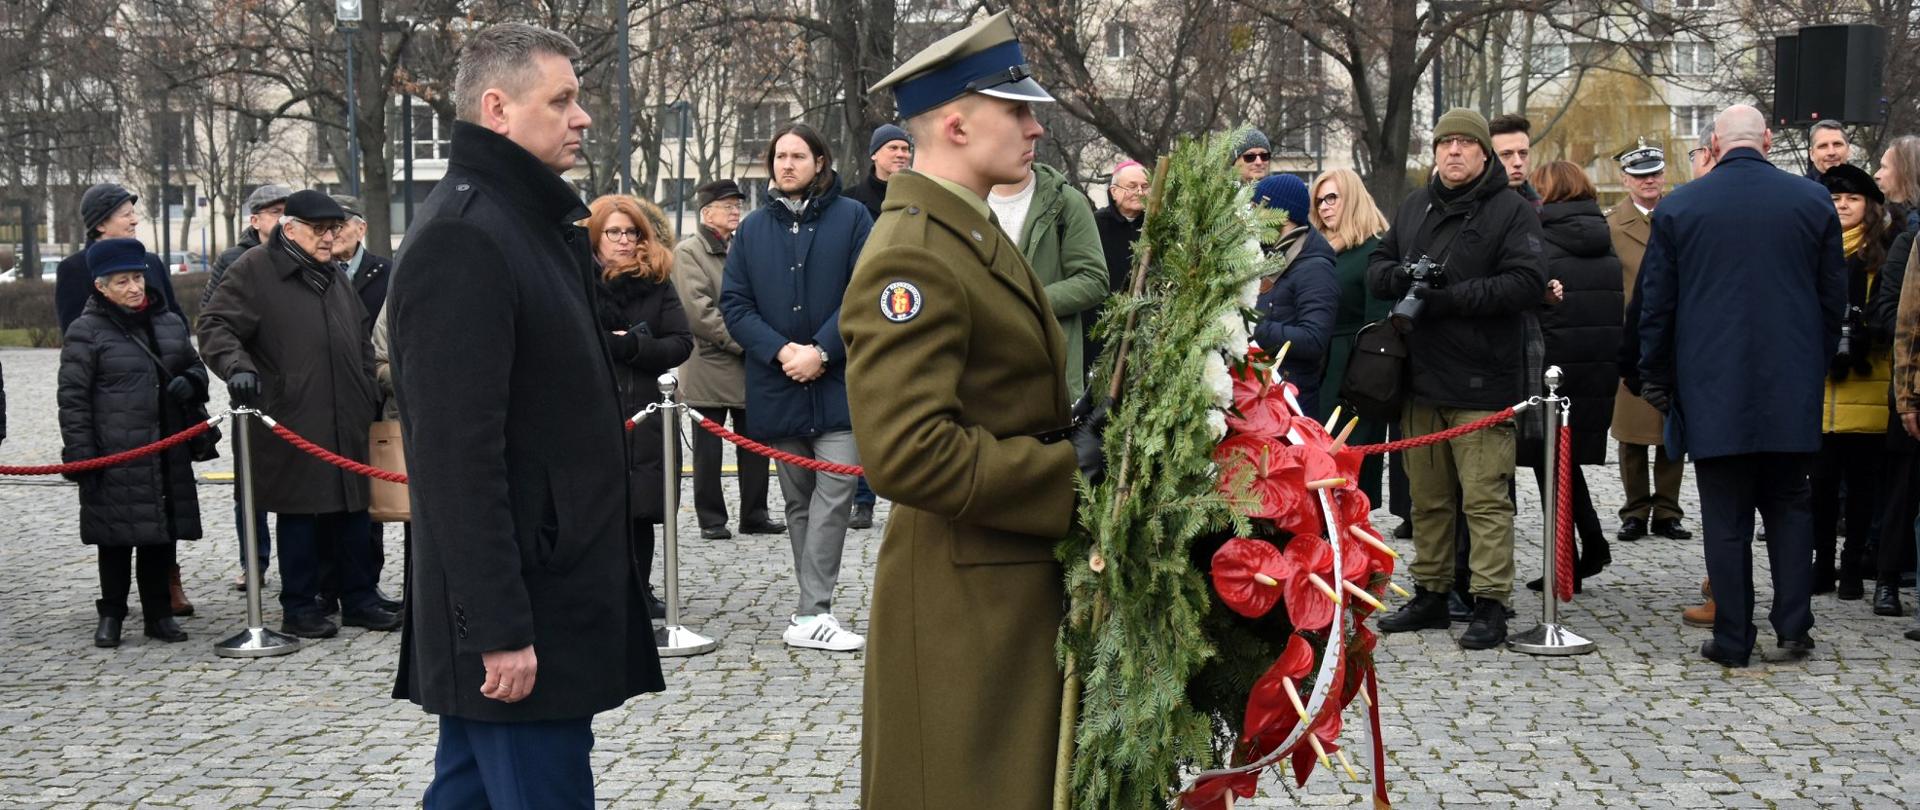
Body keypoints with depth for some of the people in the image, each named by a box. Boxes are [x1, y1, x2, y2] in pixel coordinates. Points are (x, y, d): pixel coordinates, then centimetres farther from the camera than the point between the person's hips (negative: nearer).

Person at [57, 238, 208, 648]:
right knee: (116, 538, 4)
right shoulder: (86, 331, -5)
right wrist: (78, 453, -10)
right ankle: (111, 616, 17)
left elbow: (195, 367, 22)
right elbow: (72, 398, -5)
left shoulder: (169, 322, 10)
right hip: (115, 457, -4)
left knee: (162, 535, 10)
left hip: (168, 455, 5)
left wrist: (190, 382, -2)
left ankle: (159, 614, 21)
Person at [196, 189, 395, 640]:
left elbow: (361, 341, 27)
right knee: (299, 514, -1)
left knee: (353, 510, 10)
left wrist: (371, 394, 23)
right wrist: (237, 366, -26)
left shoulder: (333, 276, 20)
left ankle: (359, 600, 20)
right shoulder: (255, 271, -3)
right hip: (293, 422, -7)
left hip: (347, 422, 7)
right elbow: (215, 326, -9)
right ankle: (299, 608, 9)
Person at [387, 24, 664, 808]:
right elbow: (457, 453, -22)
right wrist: (499, 627, -23)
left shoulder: (532, 224, 15)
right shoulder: (461, 239, -16)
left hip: (540, 595, 10)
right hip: (519, 611, -10)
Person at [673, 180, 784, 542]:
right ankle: (711, 518, 12)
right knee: (709, 450, 3)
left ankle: (754, 514, 18)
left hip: (749, 366, 6)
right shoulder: (688, 252, -6)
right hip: (710, 366, -6)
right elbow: (699, 312, -15)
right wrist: (741, 342, -16)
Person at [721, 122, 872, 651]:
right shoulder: (753, 229, 11)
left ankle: (812, 613, -11)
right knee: (798, 501, 10)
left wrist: (822, 351, -14)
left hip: (837, 384, -3)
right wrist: (780, 351, -10)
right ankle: (815, 611, 18)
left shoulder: (851, 218, 1)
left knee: (834, 493, -13)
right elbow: (734, 304, 6)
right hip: (777, 388, 3)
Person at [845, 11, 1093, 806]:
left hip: (1019, 575, 10)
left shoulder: (973, 233, 13)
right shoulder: (912, 257, -20)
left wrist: (1080, 438, 5)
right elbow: (906, 452, -29)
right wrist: (1068, 472, -21)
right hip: (969, 592, -10)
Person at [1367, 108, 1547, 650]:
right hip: (1421, 379, 6)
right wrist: (1403, 275, -7)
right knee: (1427, 497, 14)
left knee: (1485, 499, -6)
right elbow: (1376, 269, 17)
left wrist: (1452, 297, -18)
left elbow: (1527, 282, -14)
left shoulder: (1511, 209, -3)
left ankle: (1490, 604, 0)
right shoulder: (1415, 207, 17)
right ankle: (1431, 595, 24)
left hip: (1481, 381, -6)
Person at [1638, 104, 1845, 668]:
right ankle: (1793, 626, 12)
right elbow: (1834, 298, 7)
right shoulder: (1814, 202, 2)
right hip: (1791, 389, 1)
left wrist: (1656, 380, 12)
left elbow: (1655, 305, 2)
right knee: (1790, 506, 14)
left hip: (1711, 389, -1)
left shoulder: (1677, 208, -2)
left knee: (1726, 517, 3)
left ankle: (1732, 640, 6)